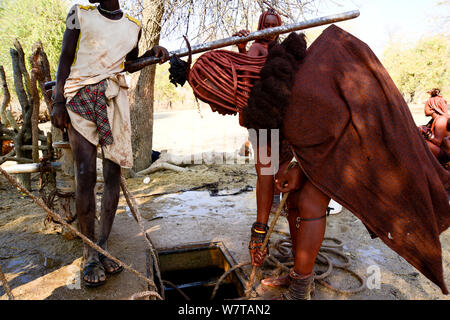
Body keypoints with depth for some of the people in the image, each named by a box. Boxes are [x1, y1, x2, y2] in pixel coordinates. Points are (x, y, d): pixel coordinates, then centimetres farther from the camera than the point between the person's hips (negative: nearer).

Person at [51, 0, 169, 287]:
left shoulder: (133, 26, 16)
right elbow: (65, 59, 6)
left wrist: (153, 53, 9)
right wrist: (58, 101, -4)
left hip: (114, 99, 3)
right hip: (80, 97, -2)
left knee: (113, 172, -4)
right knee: (86, 175, -10)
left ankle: (104, 245, 7)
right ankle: (90, 252, 1)